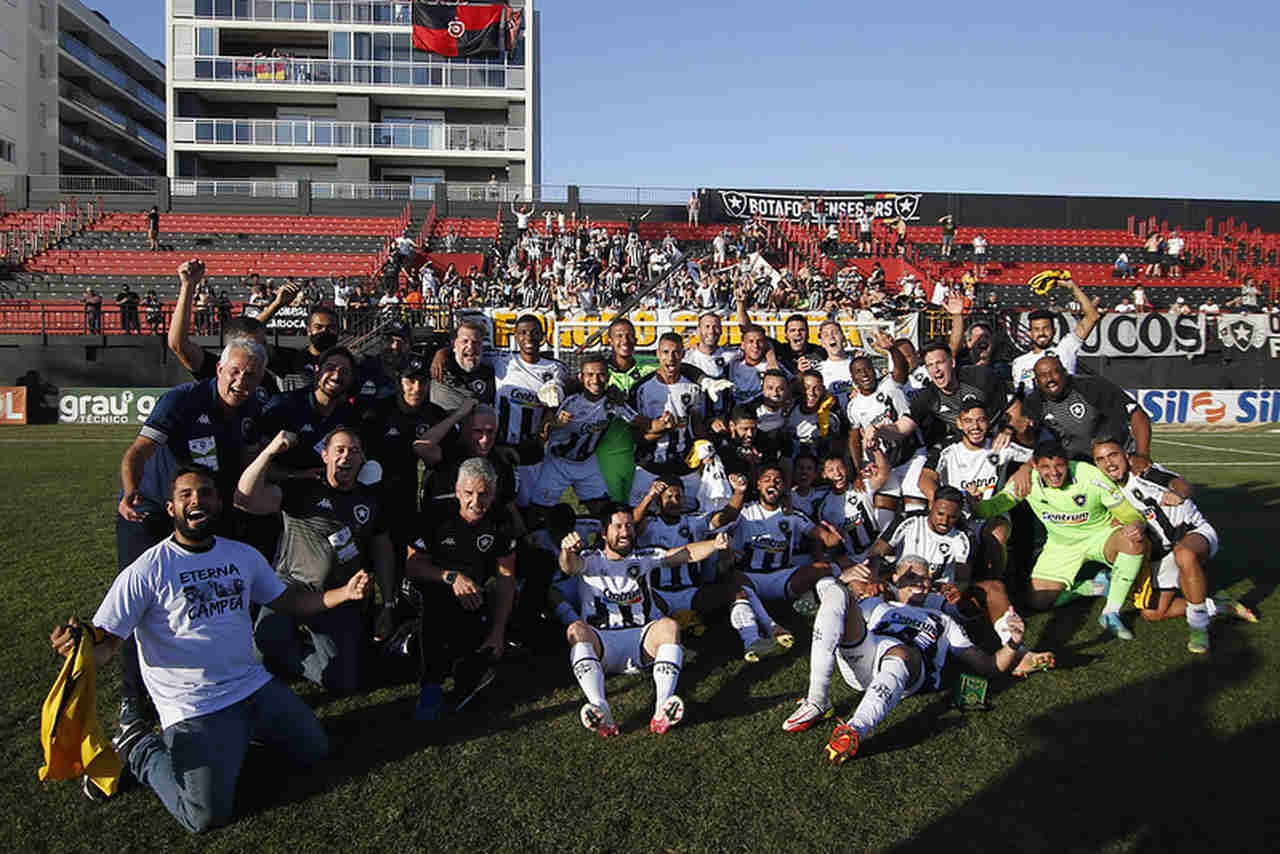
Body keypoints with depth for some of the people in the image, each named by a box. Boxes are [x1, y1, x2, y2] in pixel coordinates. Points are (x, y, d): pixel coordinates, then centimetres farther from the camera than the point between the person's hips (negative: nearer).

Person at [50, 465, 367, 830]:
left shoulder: (244, 555, 6)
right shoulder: (146, 571, -12)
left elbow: (288, 601, 13)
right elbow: (105, 645, -14)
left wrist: (345, 593, -1)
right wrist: (78, 646, -38)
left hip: (253, 685, 6)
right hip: (192, 708, -6)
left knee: (315, 751, 6)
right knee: (206, 816, -16)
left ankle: (239, 728, 25)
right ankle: (139, 749, 10)